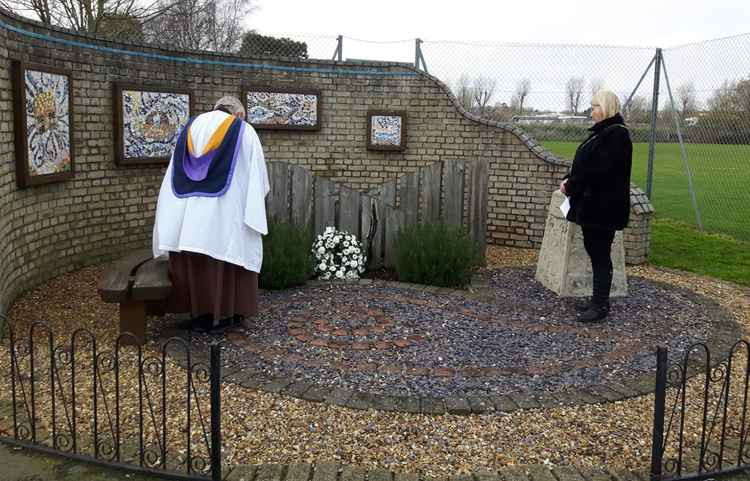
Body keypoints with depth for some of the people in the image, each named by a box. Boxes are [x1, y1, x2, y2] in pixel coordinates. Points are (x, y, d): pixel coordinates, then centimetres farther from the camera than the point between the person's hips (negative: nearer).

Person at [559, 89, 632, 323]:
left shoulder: (617, 135, -16)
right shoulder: (603, 133, 14)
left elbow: (599, 170, -24)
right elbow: (586, 165, 16)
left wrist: (571, 186, -15)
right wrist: (570, 180, -1)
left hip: (603, 207, -9)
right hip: (592, 205, 10)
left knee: (600, 256, -2)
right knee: (594, 252, 14)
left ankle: (601, 306, 6)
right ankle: (598, 300, 24)